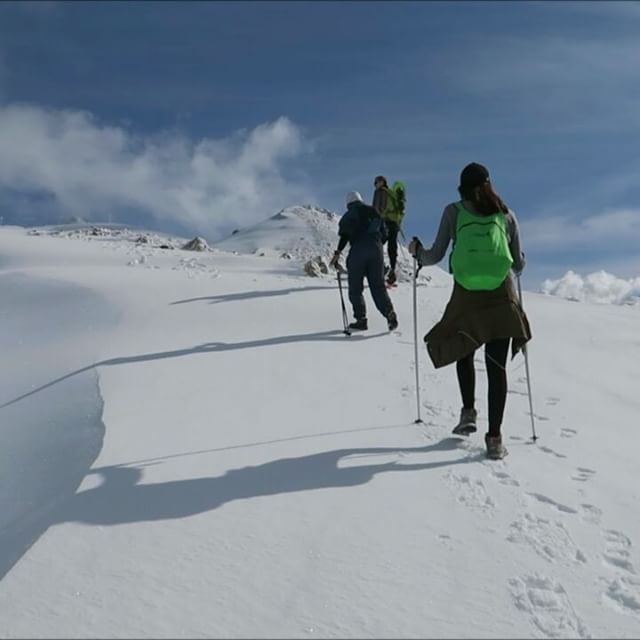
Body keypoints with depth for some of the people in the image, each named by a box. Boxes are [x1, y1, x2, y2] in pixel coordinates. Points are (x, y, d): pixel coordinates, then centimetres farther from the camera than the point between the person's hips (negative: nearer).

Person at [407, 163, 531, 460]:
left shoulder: (453, 211, 3)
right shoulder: (505, 214, 8)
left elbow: (435, 256, 1)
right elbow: (519, 264, 10)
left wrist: (416, 251, 21)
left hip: (466, 297, -1)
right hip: (502, 298, 1)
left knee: (463, 350, 25)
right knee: (497, 366, 5)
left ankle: (468, 411, 15)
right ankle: (495, 438, 2)